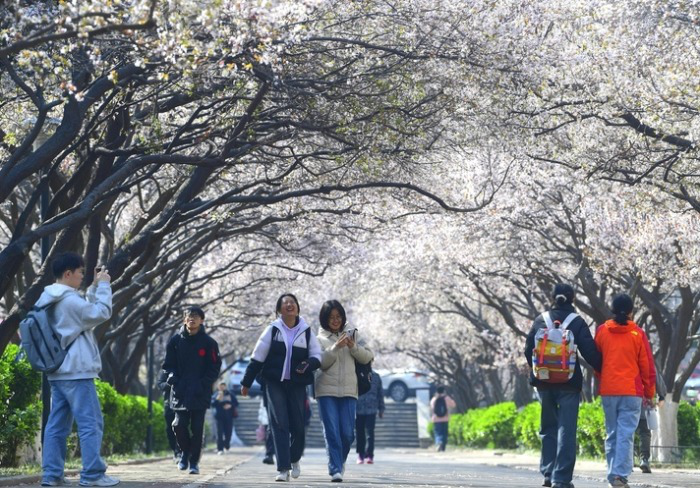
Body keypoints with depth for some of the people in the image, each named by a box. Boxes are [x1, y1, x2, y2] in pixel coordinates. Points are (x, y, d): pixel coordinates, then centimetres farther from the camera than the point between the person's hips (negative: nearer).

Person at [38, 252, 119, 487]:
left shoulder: (49, 299, 15)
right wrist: (103, 285, -5)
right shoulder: (69, 299, -16)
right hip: (76, 371, -10)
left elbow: (87, 310, 22)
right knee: (91, 423, -7)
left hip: (58, 371, 10)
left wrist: (95, 286, 15)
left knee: (57, 424, 8)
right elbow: (101, 312, -14)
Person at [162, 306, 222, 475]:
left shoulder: (208, 342, 0)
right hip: (180, 392, 1)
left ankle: (194, 461, 10)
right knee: (179, 425, -5)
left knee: (197, 428, -1)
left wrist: (203, 384, -10)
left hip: (200, 394, -1)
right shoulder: (175, 340, 6)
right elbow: (169, 364, 10)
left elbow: (214, 368, 1)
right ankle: (185, 452, 21)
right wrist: (174, 380, -6)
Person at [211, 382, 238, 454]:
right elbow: (212, 404, -6)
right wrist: (217, 399, -20)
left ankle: (227, 446, 31)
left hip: (228, 416, 2)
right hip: (219, 416, -2)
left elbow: (236, 403, 7)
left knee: (228, 432, 5)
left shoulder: (230, 394, 9)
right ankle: (220, 449, -8)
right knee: (219, 433, -9)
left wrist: (230, 405, -11)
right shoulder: (215, 394, 4)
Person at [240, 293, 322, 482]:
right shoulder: (272, 330, 2)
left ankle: (295, 459, 29)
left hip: (297, 384, 1)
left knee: (298, 425, 1)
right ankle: (283, 468, -6)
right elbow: (257, 358, 3)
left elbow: (317, 356, 8)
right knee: (279, 424, -7)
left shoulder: (306, 332, 6)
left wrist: (309, 364, -16)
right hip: (274, 383, -1)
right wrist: (246, 382, 3)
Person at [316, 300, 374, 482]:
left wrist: (353, 347, -9)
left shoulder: (352, 335, 14)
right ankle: (335, 469, -9)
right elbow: (322, 363, -5)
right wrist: (336, 347, -17)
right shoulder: (319, 339, 8)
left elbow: (368, 357, 7)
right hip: (326, 390, -2)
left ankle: (340, 462, 24)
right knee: (332, 432, -9)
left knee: (347, 433, -1)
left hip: (348, 390, 2)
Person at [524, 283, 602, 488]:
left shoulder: (541, 320, 4)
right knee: (566, 430, -1)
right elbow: (590, 353, -9)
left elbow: (528, 349, 5)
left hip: (544, 381, 3)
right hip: (569, 382, -3)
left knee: (548, 427, 15)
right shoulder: (577, 323, -4)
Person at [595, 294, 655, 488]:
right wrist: (649, 393, 10)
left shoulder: (602, 331, 2)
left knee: (611, 434, 12)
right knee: (626, 434, -4)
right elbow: (646, 365, 1)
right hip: (632, 391, -3)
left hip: (607, 390, 3)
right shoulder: (637, 333, -3)